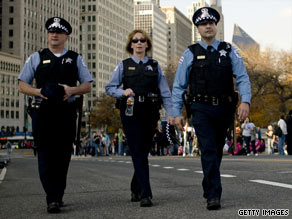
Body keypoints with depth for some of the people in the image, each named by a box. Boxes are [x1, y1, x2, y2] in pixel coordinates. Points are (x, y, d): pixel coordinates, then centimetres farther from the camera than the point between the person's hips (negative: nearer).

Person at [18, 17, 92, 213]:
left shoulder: (76, 59, 14)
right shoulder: (37, 58, 12)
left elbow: (87, 86, 11)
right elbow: (22, 85, 10)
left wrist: (72, 90, -11)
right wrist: (38, 92, -11)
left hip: (67, 113, 1)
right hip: (43, 112, -1)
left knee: (63, 156, 4)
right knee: (46, 155, -8)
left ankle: (58, 196, 16)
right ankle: (52, 199, -10)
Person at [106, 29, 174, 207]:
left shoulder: (154, 66, 12)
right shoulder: (124, 65, 9)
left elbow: (165, 92, 7)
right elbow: (110, 88, 7)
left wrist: (170, 113, -3)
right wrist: (123, 92, -13)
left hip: (150, 112, 2)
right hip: (131, 112, -2)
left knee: (144, 152, 7)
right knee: (138, 153, -9)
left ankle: (136, 190, 25)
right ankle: (145, 194, -13)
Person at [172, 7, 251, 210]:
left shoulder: (228, 51, 7)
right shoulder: (190, 54, 3)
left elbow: (243, 77, 0)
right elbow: (179, 85, 4)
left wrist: (246, 101, -16)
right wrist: (177, 112, -1)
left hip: (224, 109, 3)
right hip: (202, 109, -3)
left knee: (217, 151, 15)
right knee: (208, 150, -14)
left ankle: (208, 187, 33)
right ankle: (214, 196, -16)